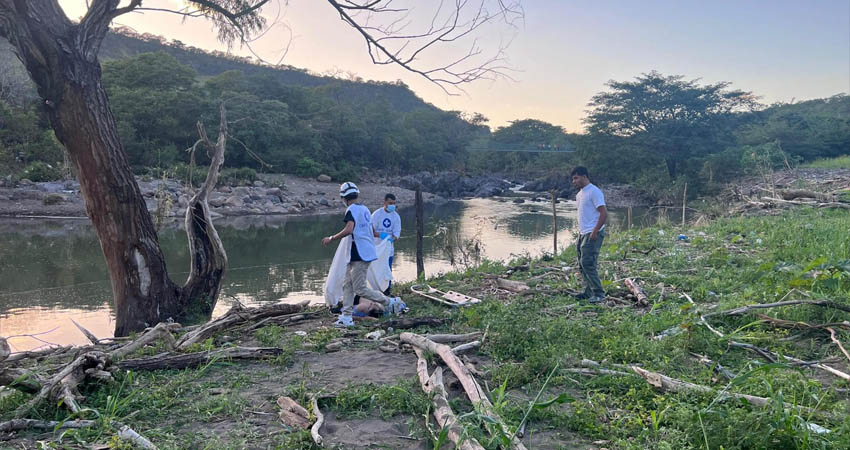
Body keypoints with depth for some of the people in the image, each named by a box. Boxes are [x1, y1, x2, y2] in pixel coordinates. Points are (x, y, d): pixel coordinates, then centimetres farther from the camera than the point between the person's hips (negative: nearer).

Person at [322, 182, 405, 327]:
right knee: (347, 285, 11)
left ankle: (391, 302, 2)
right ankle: (346, 317, 11)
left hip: (360, 255, -10)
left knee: (360, 289, -5)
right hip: (367, 252, 10)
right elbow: (373, 232, 20)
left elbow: (349, 229, -28)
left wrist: (331, 238, -17)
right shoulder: (365, 209, 15)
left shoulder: (351, 210, -12)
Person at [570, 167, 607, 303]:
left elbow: (604, 214, -18)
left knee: (587, 263, -14)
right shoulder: (579, 194, 18)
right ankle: (589, 292, 20)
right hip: (583, 234, 10)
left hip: (593, 234, -10)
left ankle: (599, 294, -8)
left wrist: (594, 232, -21)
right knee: (582, 264, 11)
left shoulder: (594, 192, -12)